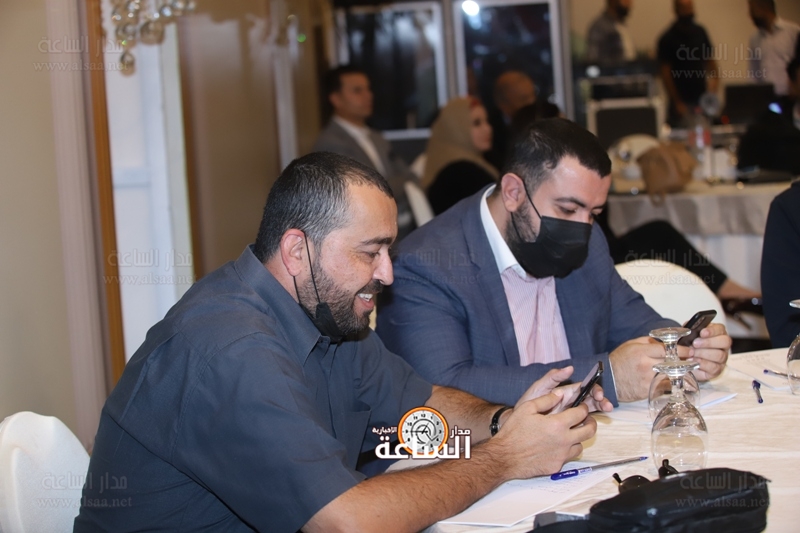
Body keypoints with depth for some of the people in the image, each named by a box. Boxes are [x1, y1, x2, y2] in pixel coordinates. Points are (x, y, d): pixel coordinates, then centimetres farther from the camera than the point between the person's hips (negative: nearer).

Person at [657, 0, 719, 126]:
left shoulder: (700, 32, 6)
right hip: (683, 101, -4)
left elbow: (710, 59, 14)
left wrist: (714, 84, 1)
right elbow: (665, 73, -8)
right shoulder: (667, 39, -8)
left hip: (702, 98, 5)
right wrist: (677, 102, -12)